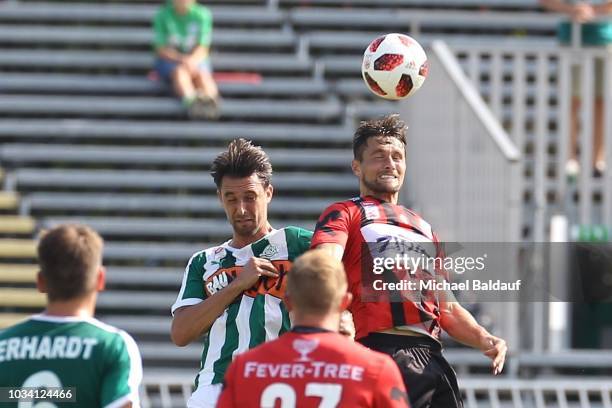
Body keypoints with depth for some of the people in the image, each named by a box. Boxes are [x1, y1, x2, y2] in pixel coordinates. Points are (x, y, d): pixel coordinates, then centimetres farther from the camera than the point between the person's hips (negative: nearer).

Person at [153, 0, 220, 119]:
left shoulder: (202, 15, -2)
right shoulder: (162, 15, -5)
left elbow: (203, 49, -5)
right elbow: (162, 50, -7)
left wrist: (192, 60, -26)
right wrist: (182, 59, -23)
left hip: (196, 59, 2)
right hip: (169, 59, -2)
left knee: (202, 73, -31)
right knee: (180, 71, -35)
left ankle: (211, 100, -61)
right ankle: (191, 102, -63)